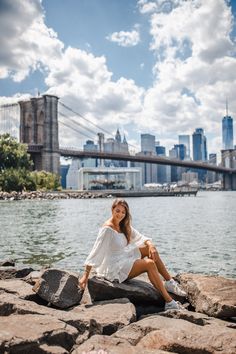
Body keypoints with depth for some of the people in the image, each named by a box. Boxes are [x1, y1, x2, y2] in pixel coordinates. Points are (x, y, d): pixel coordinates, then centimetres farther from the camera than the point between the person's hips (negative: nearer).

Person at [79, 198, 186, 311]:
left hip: (124, 258, 9)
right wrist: (85, 275, -25)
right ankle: (169, 303, -18)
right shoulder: (107, 229, -20)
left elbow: (140, 237, 5)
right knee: (150, 264, -21)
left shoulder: (124, 225, 5)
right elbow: (95, 251, -22)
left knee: (150, 249, 1)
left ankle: (170, 282, 3)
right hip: (113, 268, -9)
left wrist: (150, 246, -17)